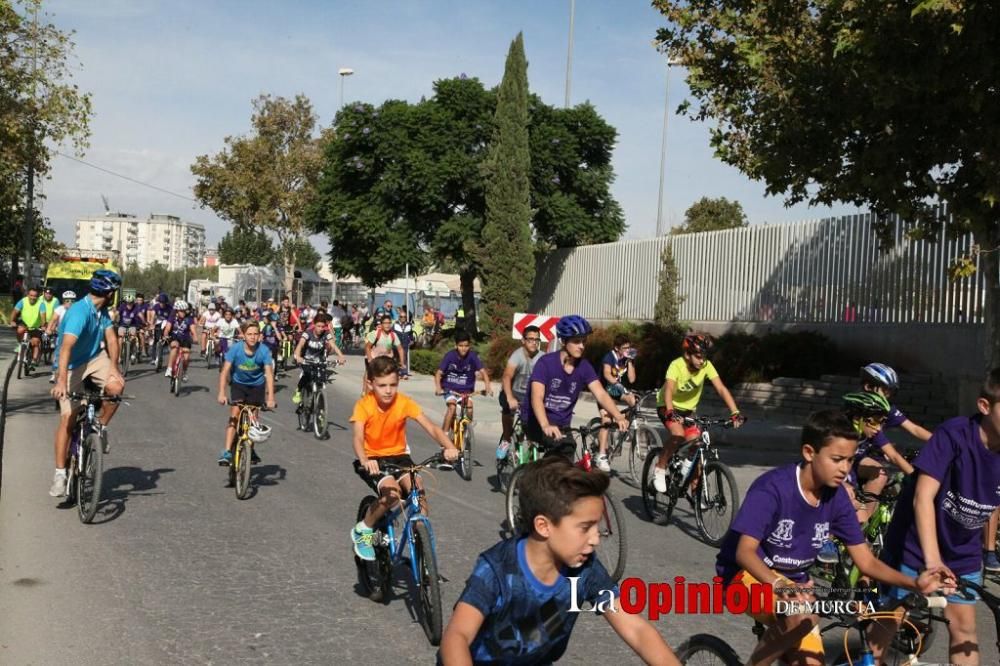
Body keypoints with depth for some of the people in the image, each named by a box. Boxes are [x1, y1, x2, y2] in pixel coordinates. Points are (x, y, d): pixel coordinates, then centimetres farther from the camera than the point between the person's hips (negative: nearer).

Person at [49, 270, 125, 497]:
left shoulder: (102, 311, -2)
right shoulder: (79, 312, -28)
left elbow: (111, 337, -9)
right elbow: (66, 346, -40)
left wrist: (113, 367, -25)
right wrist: (61, 380, -51)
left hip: (94, 359, 6)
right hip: (72, 366, -6)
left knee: (116, 386, -24)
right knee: (68, 418, -9)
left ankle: (100, 427, 1)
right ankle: (60, 474, -2)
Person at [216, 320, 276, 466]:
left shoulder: (264, 351, -25)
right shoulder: (235, 349, -23)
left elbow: (269, 374, -30)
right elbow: (225, 371, -25)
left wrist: (270, 398, -41)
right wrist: (221, 393, -36)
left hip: (257, 385, 0)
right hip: (238, 384, 0)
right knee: (234, 414, -15)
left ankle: (251, 450, 25)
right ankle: (227, 452, -17)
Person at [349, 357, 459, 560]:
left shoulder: (404, 402, -14)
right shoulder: (364, 405, -18)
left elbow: (430, 427, -22)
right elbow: (358, 439, -29)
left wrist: (449, 447, -40)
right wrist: (365, 461, -50)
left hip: (398, 455, 2)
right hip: (373, 459, -2)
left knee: (418, 492, -22)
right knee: (392, 493, -28)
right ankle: (363, 530, -4)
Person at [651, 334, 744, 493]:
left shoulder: (706, 366, -19)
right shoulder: (677, 365, -29)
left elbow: (721, 389, -26)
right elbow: (668, 389, -42)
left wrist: (735, 413, -38)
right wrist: (671, 412, -59)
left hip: (688, 409, 4)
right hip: (668, 407, -4)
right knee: (679, 435, -31)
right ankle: (660, 469, -10)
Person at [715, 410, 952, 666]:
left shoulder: (837, 497, -8)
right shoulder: (772, 488, -26)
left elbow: (866, 561, -5)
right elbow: (745, 552, -31)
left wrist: (915, 582, -21)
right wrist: (779, 584, -49)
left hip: (793, 582, 6)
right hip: (748, 575, -6)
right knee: (802, 617, -32)